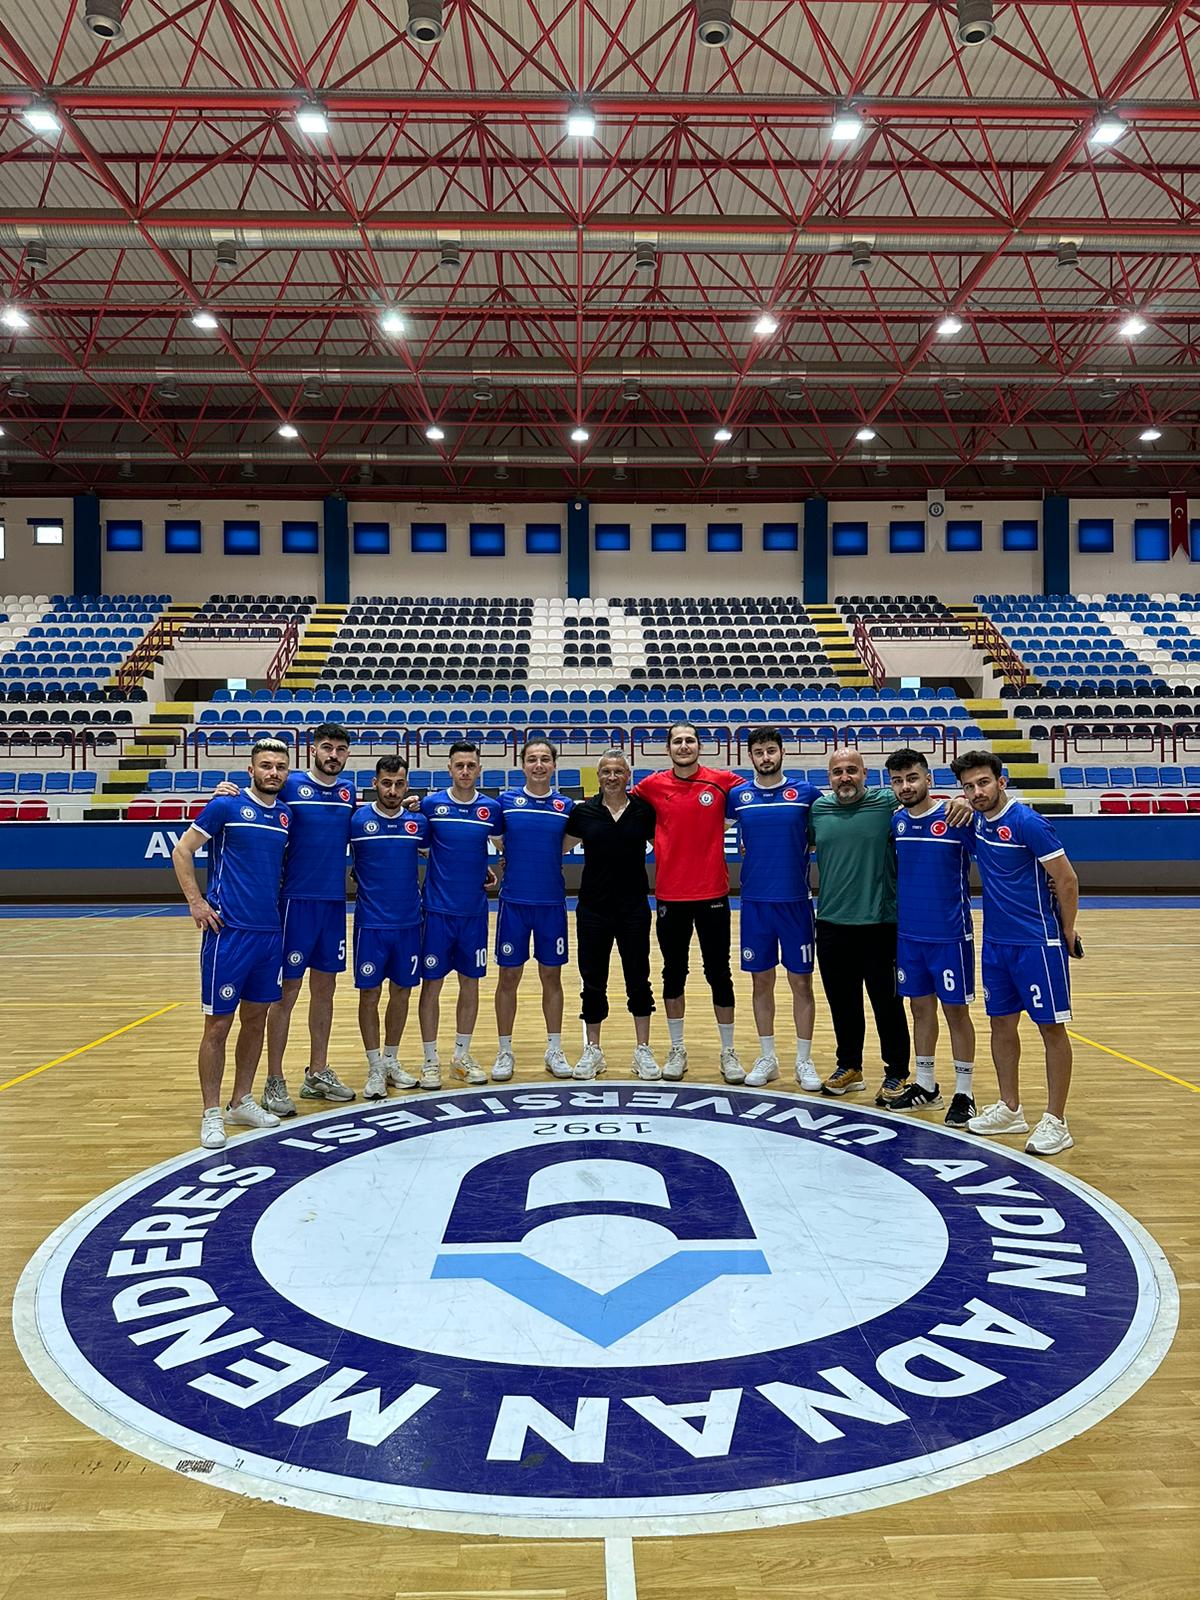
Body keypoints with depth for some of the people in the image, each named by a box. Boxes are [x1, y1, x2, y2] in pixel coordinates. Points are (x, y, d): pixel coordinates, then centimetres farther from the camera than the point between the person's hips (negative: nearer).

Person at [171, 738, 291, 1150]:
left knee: (255, 1019, 14)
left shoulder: (285, 814, 9)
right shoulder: (226, 805, -6)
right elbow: (181, 851, -4)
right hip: (229, 930, -6)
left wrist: (277, 902, 11)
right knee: (218, 1023, 0)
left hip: (269, 930, 6)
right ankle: (211, 1115, 9)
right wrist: (196, 902, -11)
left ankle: (242, 1102, 27)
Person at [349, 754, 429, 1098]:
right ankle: (375, 1068, 15)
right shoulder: (356, 820, -7)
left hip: (409, 922, 3)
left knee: (401, 991, 11)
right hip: (370, 923, -3)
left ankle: (391, 1060, 27)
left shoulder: (418, 821, 2)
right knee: (370, 993, 3)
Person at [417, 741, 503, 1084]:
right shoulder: (431, 804, -4)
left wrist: (486, 870, 4)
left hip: (474, 910, 2)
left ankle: (462, 1056, 24)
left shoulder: (491, 807, 1)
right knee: (432, 982, 3)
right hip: (437, 909, -2)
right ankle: (430, 1059, 16)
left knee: (470, 982, 9)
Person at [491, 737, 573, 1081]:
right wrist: (513, 858, 2)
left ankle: (554, 1050, 21)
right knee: (508, 977, 5)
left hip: (552, 902, 1)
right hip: (514, 901, -1)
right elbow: (497, 840, 10)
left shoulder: (565, 806, 2)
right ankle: (504, 1051, 18)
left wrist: (541, 862, 6)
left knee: (552, 976, 9)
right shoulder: (506, 800, -2)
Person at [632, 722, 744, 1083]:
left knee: (719, 973, 7)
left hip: (713, 893, -1)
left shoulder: (722, 782, -3)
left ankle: (728, 1052, 19)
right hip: (670, 895, 1)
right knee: (673, 973, 11)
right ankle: (677, 1049, 25)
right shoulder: (653, 786, 0)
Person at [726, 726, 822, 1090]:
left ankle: (804, 1061, 17)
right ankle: (767, 1058, 22)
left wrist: (798, 848, -4)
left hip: (796, 900, -1)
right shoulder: (738, 796, 3)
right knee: (761, 981, 9)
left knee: (801, 981, 4)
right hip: (755, 901, 2)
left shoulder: (806, 793, -1)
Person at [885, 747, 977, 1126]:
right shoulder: (896, 821, 4)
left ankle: (963, 1094, 15)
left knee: (956, 1010, 4)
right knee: (921, 1007, 14)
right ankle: (925, 1086, 26)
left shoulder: (956, 818, -12)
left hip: (950, 934, -5)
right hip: (908, 933, 5)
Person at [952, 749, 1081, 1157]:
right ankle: (1009, 1109, 26)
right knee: (1001, 1024, 13)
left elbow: (1067, 880, -12)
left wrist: (1067, 933, -4)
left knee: (1051, 1027, 2)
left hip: (1037, 943, -7)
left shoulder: (1028, 823, -17)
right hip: (995, 942, 8)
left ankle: (1055, 1121, 8)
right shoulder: (977, 821, 4)